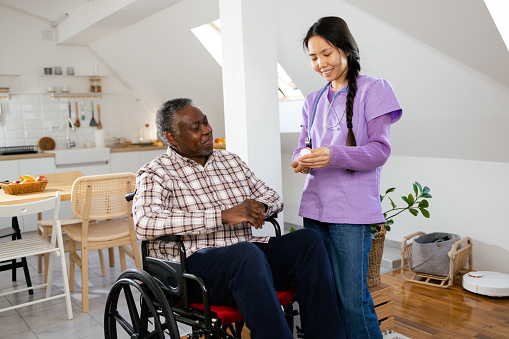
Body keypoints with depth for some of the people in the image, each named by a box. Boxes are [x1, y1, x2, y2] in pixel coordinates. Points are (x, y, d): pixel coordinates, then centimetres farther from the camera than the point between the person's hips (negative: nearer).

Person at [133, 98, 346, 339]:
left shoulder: (230, 161, 20)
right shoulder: (155, 174, 1)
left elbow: (273, 197, 24)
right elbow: (145, 223, -19)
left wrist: (259, 206, -5)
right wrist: (223, 216, -22)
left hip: (247, 254, 6)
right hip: (194, 262, -6)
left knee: (308, 240, -16)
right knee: (246, 252, -36)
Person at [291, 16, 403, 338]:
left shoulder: (373, 89, -1)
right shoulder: (314, 101, 16)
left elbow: (380, 150, -8)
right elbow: (303, 145, 15)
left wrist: (334, 155, -24)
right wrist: (303, 160, -10)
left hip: (352, 209, -5)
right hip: (314, 206, 6)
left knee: (353, 299, -4)